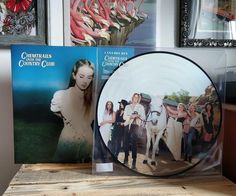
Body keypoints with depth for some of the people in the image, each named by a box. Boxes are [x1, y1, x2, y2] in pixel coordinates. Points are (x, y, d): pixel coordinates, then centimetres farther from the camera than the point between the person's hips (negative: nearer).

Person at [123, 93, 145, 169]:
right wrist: (131, 116, -9)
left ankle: (134, 161, -15)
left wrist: (138, 116, -11)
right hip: (128, 124, 3)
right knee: (126, 142, -1)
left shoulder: (141, 107, 14)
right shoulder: (127, 106, 18)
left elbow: (143, 118, 8)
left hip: (136, 125, -3)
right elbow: (124, 117, 8)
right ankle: (126, 159, 12)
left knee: (133, 142, -15)